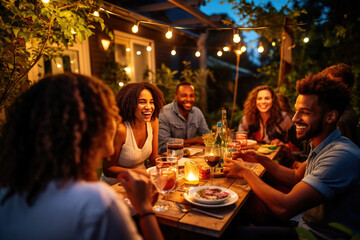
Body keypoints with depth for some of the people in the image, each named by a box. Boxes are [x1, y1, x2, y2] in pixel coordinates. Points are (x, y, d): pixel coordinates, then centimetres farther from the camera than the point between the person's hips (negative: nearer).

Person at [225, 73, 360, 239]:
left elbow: (284, 208, -34)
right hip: (305, 224, 8)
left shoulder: (342, 156, -30)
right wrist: (260, 159, 2)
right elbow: (296, 177, 14)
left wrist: (245, 172, -19)